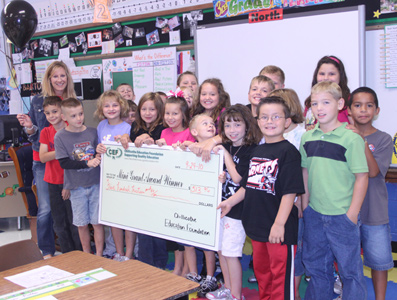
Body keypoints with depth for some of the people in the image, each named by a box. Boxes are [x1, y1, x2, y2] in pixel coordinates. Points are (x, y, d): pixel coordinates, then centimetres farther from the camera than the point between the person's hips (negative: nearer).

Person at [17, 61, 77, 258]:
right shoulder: (38, 101, 4)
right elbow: (32, 135, 8)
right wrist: (29, 127, -12)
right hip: (43, 161, 0)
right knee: (46, 209, 1)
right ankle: (47, 251, 15)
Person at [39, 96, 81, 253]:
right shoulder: (45, 132, 5)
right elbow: (43, 157, -5)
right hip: (53, 182, 4)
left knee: (74, 219, 0)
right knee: (59, 221, 11)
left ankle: (80, 252, 13)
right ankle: (67, 253, 24)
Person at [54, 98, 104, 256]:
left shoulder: (93, 132, -1)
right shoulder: (61, 136, -6)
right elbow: (64, 163, -12)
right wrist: (87, 163, -21)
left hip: (95, 184, 1)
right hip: (77, 186, -1)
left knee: (97, 222, 5)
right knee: (82, 224, 10)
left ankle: (99, 255, 18)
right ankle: (87, 255, 28)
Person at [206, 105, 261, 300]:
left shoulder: (251, 150, -14)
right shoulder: (225, 147, 7)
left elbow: (237, 178, -21)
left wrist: (225, 154, -17)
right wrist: (218, 177, -7)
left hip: (236, 209, -8)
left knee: (231, 252, -2)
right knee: (221, 249, 16)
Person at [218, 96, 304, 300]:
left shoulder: (288, 152, -13)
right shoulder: (257, 151, 11)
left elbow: (290, 191, -18)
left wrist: (279, 224, -21)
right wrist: (230, 202, 16)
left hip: (279, 229, -8)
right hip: (257, 224, 8)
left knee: (281, 274, 2)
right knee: (261, 270, 21)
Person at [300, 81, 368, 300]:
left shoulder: (351, 139, -11)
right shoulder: (307, 138, 3)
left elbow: (362, 177, -11)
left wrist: (352, 213, -13)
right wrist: (304, 203, 8)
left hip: (342, 215, -5)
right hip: (313, 214, 5)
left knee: (349, 267, 7)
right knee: (316, 264, 19)